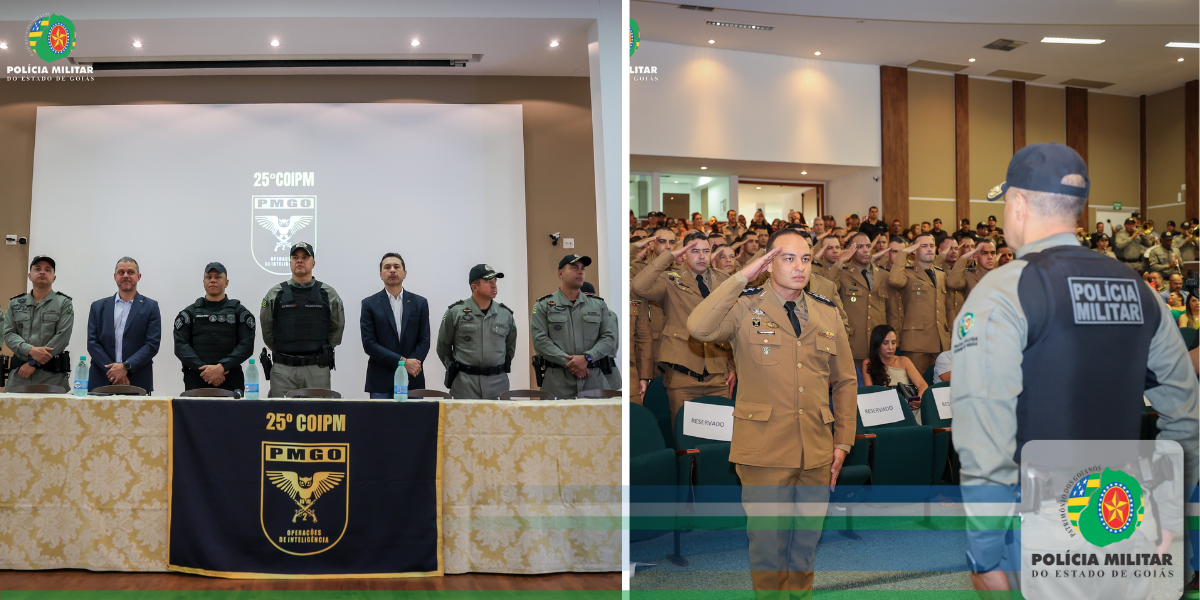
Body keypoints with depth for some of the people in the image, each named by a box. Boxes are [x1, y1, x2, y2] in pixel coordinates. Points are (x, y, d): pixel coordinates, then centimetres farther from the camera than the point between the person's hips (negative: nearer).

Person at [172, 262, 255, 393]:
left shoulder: (240, 312, 10)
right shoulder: (189, 312, 13)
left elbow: (247, 345, -2)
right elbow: (180, 346, 2)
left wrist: (221, 367, -16)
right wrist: (203, 369, -13)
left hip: (231, 383, -1)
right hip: (195, 382, 1)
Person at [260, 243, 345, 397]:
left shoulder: (328, 293, 6)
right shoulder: (275, 294, 6)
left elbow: (337, 328, 13)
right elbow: (266, 330, 14)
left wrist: (323, 350, 10)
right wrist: (280, 352, 12)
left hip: (317, 369, 0)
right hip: (283, 369, 0)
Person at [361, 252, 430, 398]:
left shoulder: (420, 303, 10)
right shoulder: (369, 304, 5)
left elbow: (424, 342, 5)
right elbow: (369, 344, -3)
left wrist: (406, 374, -9)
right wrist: (402, 361, -13)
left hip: (413, 381, 1)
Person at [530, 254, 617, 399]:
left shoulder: (598, 304, 15)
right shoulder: (543, 305, 7)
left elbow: (609, 337, 5)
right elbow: (540, 340, -4)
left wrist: (587, 358, -12)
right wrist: (568, 363, -14)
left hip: (594, 378, 2)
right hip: (557, 380, -2)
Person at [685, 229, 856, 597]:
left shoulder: (827, 314, 10)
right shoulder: (744, 308, -3)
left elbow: (845, 381, 15)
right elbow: (699, 328, -25)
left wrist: (843, 442, 9)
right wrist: (743, 277, -21)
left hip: (817, 453, 4)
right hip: (765, 451, -4)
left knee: (807, 540, 14)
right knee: (768, 543, 3)